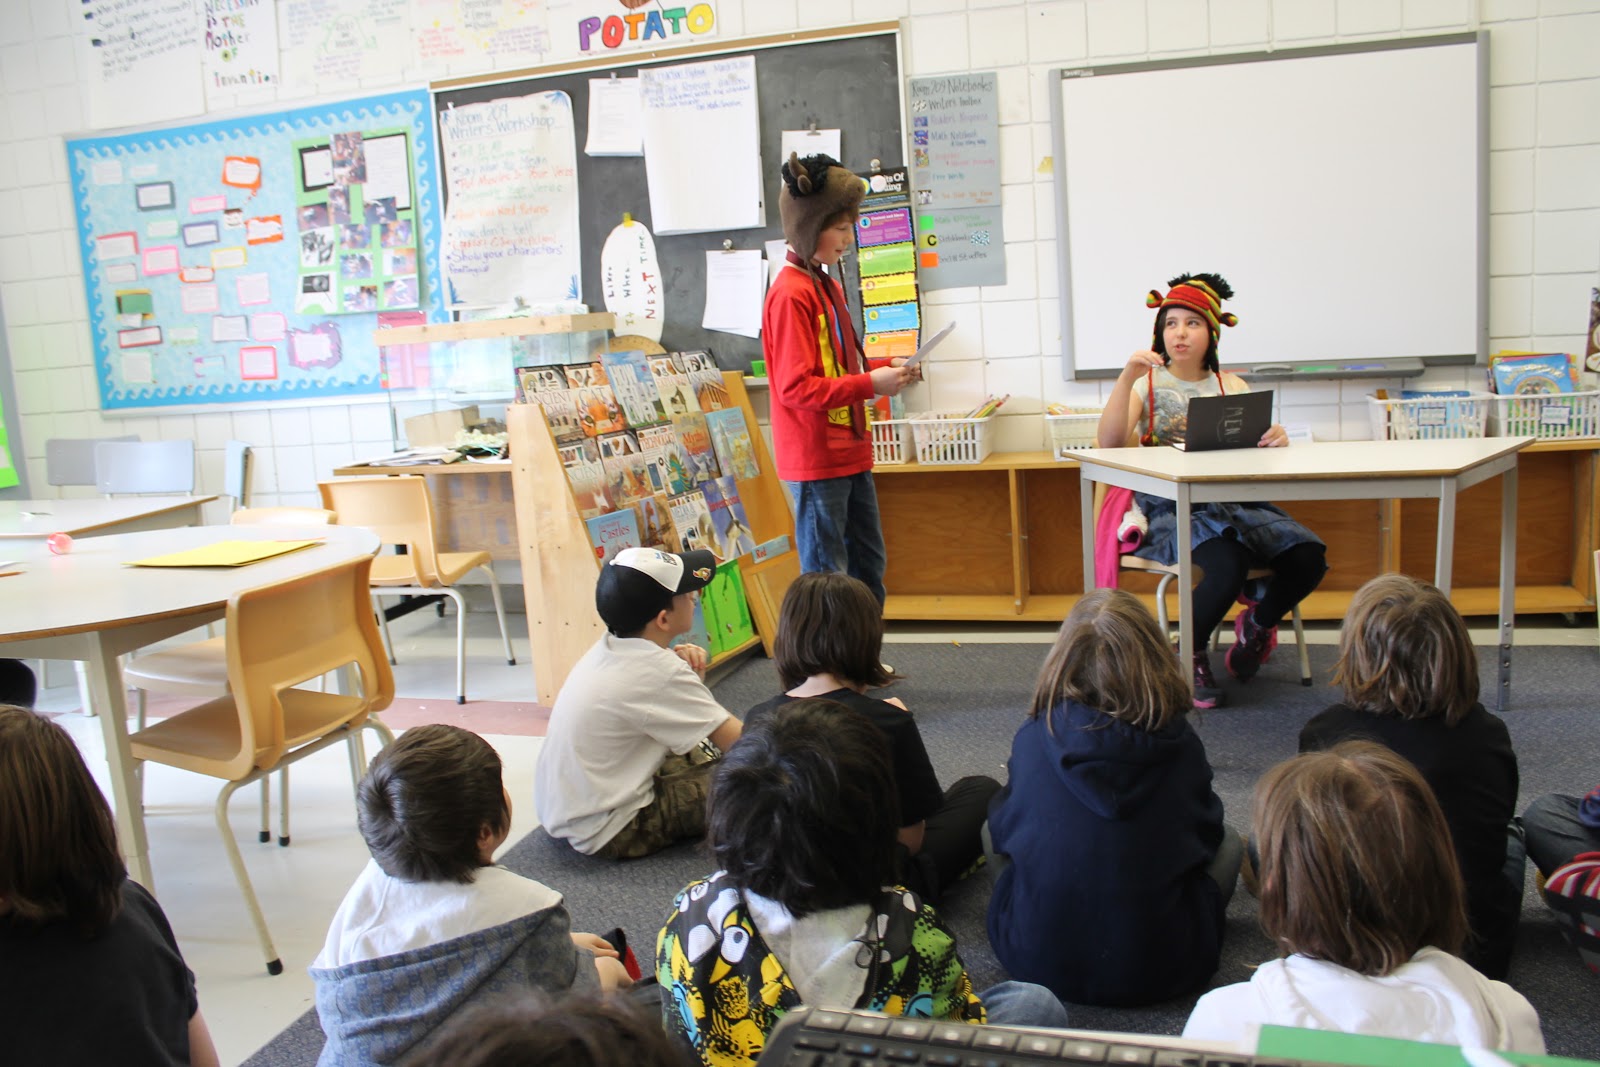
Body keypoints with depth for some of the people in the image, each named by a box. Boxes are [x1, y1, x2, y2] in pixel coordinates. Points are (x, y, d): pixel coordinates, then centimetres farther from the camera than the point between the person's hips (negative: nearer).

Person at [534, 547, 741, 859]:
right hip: (607, 834, -9)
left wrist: (691, 677, -10)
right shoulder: (658, 673, -24)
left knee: (699, 753, 20)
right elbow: (742, 743, -20)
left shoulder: (609, 646, 0)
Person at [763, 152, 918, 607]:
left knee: (868, 561, 17)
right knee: (826, 574, -1)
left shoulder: (826, 285, 13)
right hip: (815, 459, -10)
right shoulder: (790, 294, -17)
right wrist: (869, 385, -20)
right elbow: (796, 387, -21)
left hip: (849, 452, 10)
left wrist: (884, 368, 6)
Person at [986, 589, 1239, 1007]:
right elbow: (1207, 833, 7)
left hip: (1033, 960, 0)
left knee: (991, 826, 24)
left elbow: (1003, 828, 6)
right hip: (1155, 971, 0)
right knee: (1229, 842, 21)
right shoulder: (1179, 743, -9)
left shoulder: (1034, 737, -9)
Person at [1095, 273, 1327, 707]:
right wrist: (1127, 377, -19)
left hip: (1233, 500, 4)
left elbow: (1258, 448, 5)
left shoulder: (1232, 386, 17)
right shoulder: (1147, 385, 8)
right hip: (1171, 506, -4)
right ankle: (1189, 655, -6)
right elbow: (1108, 442, -10)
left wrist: (1276, 440, -19)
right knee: (1228, 565, -34)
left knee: (1307, 557, -22)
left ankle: (1257, 623, 10)